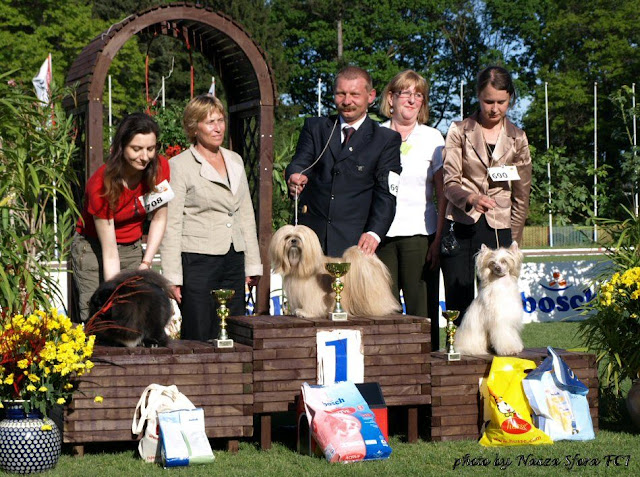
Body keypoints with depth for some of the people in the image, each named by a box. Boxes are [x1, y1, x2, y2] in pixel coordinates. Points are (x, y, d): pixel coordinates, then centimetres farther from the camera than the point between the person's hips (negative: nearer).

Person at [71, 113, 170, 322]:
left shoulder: (159, 167, -14)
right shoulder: (102, 185, -27)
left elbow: (159, 219, 0)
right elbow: (109, 253, -25)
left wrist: (146, 264, -9)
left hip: (133, 248, 4)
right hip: (94, 249, -4)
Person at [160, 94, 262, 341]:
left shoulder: (235, 161, 14)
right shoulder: (179, 166, -3)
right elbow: (171, 224, -6)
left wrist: (253, 264, 14)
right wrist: (173, 277, -11)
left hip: (233, 263, 5)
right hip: (197, 262, -5)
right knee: (198, 338, -4)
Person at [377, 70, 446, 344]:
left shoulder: (432, 138, 7)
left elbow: (443, 193, 4)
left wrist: (439, 238, -5)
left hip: (419, 232, -1)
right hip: (381, 233, 1)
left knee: (421, 309, -3)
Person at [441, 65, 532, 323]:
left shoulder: (517, 139, 11)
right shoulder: (459, 131, 5)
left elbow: (521, 195, 11)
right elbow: (450, 182, -2)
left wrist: (513, 242, 3)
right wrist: (470, 199, -23)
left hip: (499, 231, 1)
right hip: (461, 227, -1)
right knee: (458, 308, -5)